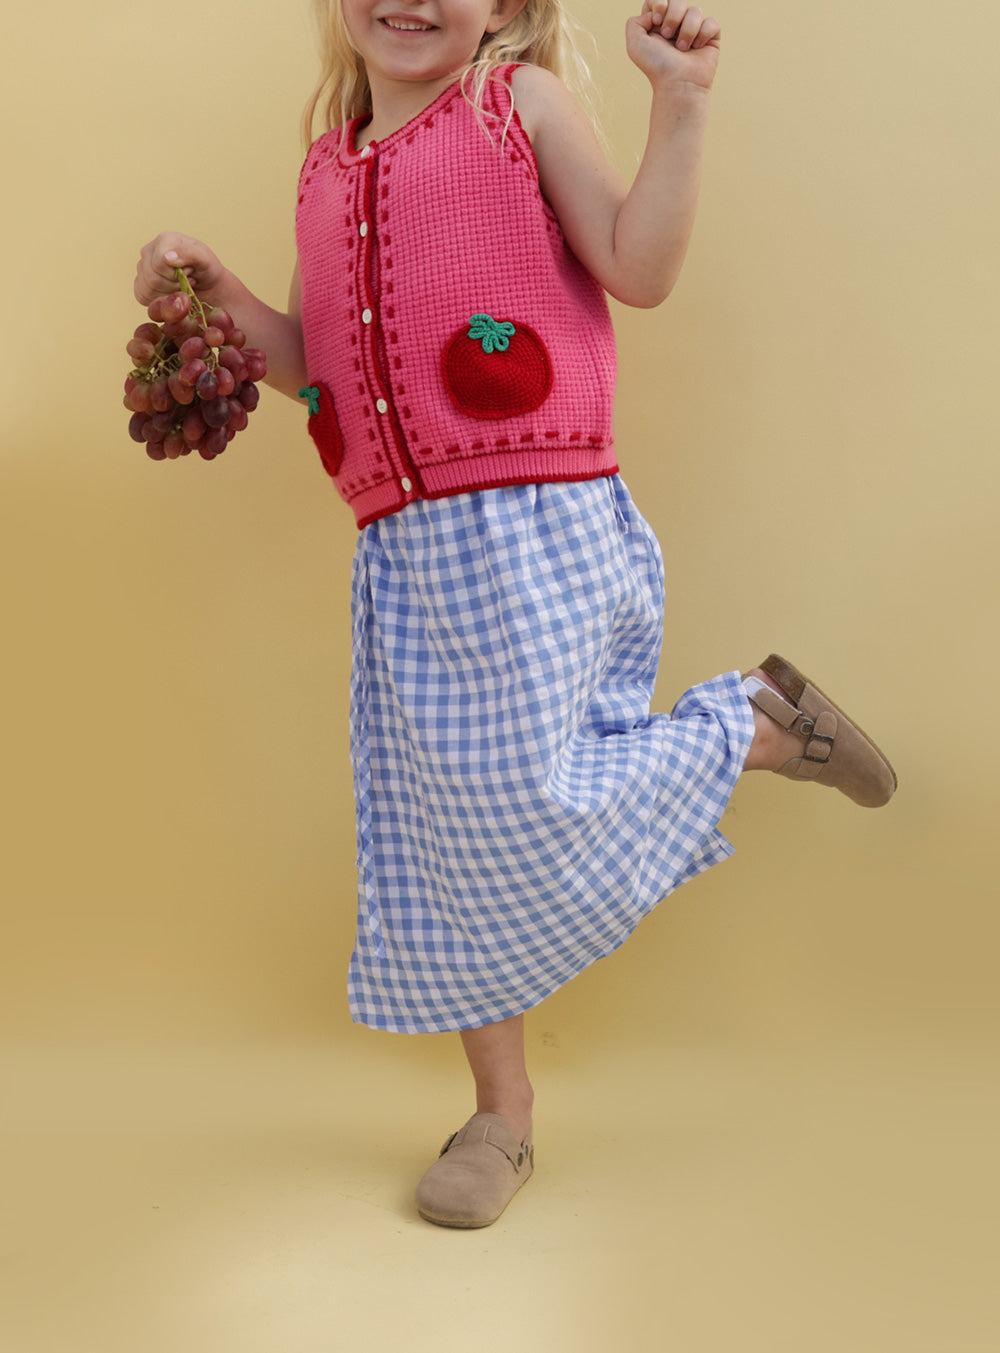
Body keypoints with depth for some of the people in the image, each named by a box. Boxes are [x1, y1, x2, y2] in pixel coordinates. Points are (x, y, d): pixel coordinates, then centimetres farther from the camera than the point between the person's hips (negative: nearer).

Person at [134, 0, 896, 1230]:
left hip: (533, 530, -6)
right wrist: (217, 292, 5)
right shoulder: (328, 171, 19)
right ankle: (502, 1116, 22)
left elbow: (638, 268, -5)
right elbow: (308, 362, 20)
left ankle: (757, 725, 15)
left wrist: (680, 104, -10)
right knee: (440, 835, 7)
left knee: (527, 805, -12)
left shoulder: (522, 101, 4)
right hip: (404, 553, 6)